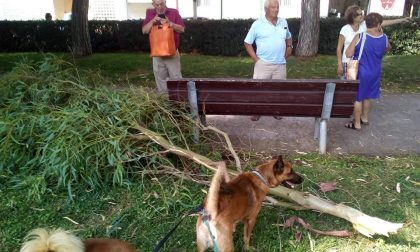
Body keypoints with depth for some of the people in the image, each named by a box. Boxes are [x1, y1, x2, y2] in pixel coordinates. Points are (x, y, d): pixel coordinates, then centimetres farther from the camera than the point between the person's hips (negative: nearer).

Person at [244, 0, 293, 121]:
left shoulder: (284, 22, 9)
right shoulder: (257, 24, -5)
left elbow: (288, 38, 26)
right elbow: (247, 43, -1)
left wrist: (289, 48, 12)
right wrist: (256, 59, -7)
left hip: (280, 64, 4)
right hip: (263, 64, -4)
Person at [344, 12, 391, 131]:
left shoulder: (359, 37, -19)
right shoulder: (384, 38, -5)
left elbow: (348, 54, -16)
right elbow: (388, 48, 18)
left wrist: (354, 45, 1)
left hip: (360, 73, -4)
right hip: (374, 74, 5)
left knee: (358, 98, 7)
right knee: (367, 96, 23)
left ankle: (357, 124, 15)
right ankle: (365, 118, 38)